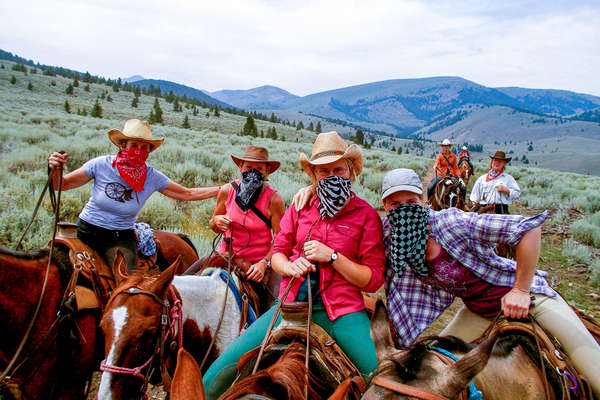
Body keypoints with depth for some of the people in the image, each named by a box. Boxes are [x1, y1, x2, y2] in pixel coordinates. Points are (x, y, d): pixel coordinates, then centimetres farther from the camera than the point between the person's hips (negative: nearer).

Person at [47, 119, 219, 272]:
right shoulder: (102, 164, -10)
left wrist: (222, 189, -5)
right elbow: (62, 184, -2)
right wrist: (56, 169, -24)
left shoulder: (152, 177, -7)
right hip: (87, 232, 1)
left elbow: (187, 194, 0)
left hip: (122, 237, 0)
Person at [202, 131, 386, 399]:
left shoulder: (366, 215, 0)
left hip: (341, 311, -1)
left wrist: (331, 256, -14)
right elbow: (277, 253, 14)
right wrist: (290, 266, -9)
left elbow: (373, 280, -2)